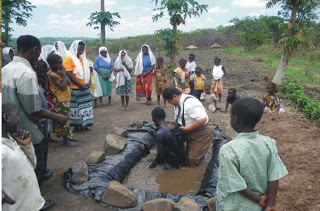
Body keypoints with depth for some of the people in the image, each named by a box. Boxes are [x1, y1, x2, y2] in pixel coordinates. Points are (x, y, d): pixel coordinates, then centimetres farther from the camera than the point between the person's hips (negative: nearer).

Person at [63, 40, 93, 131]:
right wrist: (80, 85, -16)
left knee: (85, 106, 10)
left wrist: (89, 82, 0)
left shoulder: (82, 58, 15)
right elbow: (68, 74, -16)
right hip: (74, 89, -7)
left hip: (85, 88, 7)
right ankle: (77, 125, 12)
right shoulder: (69, 58, -9)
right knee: (76, 108, 0)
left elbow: (87, 71, 18)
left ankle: (84, 124, 20)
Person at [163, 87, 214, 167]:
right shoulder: (178, 104, 2)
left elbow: (202, 119, -34)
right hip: (190, 133, 10)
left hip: (202, 133, -9)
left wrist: (187, 129, -27)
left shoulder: (189, 103, -28)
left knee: (192, 161, -7)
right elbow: (178, 120, 14)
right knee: (188, 155, 18)